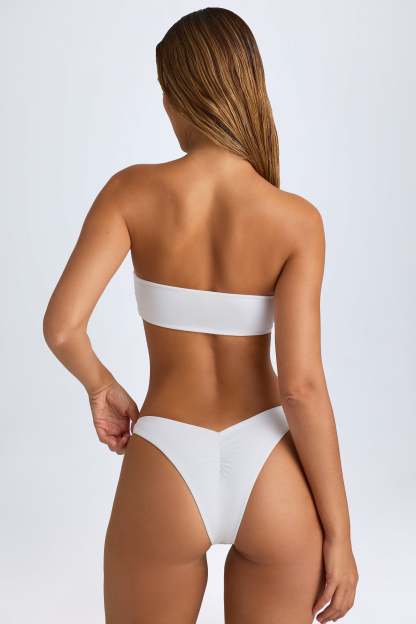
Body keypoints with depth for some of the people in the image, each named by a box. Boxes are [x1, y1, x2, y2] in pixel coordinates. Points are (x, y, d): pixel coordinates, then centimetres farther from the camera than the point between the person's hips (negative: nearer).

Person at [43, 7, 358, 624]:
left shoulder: (133, 191, -7)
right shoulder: (296, 219, -8)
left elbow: (62, 326, -15)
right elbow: (303, 385, -13)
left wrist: (102, 387, 7)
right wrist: (339, 533, -5)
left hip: (165, 475, 0)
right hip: (272, 481, 1)